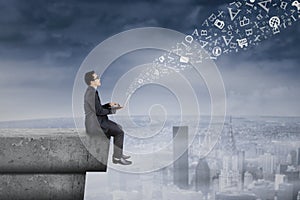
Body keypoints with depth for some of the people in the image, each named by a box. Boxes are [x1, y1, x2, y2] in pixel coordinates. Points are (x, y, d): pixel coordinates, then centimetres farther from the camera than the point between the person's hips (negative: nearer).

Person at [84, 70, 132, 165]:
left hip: (96, 120, 10)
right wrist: (112, 110, -8)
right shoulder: (91, 93, -21)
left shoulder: (92, 91, 11)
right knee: (119, 132, -8)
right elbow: (98, 111, -22)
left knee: (119, 128, 15)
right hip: (95, 123, -10)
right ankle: (117, 157, 1)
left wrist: (109, 104, 8)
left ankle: (118, 153, 19)